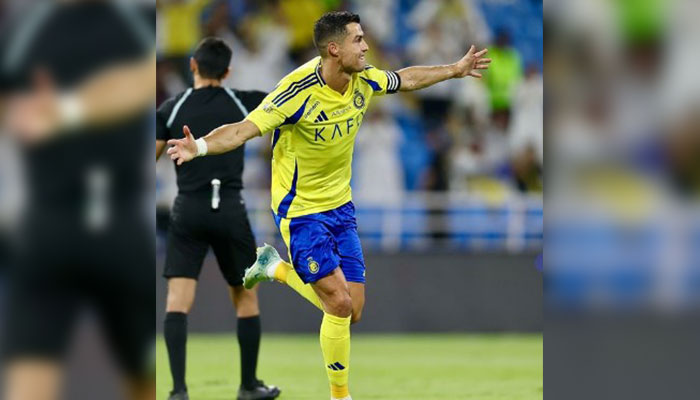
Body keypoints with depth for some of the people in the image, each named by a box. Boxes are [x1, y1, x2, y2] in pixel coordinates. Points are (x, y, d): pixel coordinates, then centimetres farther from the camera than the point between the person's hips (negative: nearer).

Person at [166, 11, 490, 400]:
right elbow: (242, 130, -32)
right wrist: (201, 146, -50)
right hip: (301, 211, -7)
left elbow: (407, 78, 17)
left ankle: (276, 267, 29)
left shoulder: (364, 81, -5)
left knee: (352, 311, 5)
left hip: (340, 205, 7)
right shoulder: (298, 91, -26)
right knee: (340, 304, -12)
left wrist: (456, 70, 26)